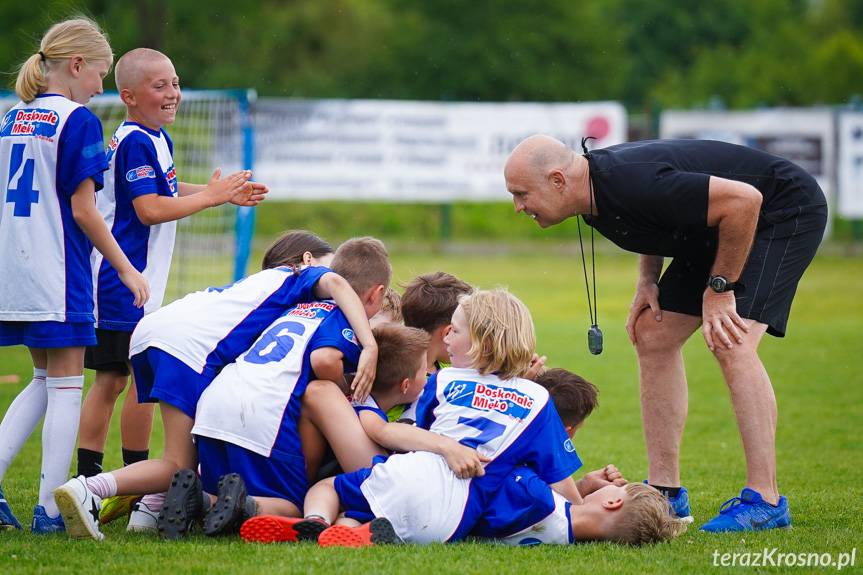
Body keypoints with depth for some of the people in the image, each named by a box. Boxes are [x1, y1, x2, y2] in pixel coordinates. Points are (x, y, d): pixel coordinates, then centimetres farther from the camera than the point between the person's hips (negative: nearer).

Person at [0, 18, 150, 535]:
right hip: (58, 276, -7)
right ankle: (50, 508, -1)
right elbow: (83, 210, -12)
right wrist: (126, 269, -7)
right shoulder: (78, 120, -10)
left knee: (45, 382, 18)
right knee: (66, 386, 0)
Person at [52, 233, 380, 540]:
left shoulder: (261, 279, 40)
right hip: (190, 344, -8)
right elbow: (335, 283, -3)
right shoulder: (305, 274, 21)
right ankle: (87, 491, -24)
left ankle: (152, 506, 8)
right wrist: (370, 345, -12)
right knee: (181, 467, -5)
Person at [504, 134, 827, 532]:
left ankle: (765, 501, -21)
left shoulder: (633, 185, -34)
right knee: (652, 334, 5)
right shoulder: (594, 188, -6)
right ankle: (665, 493, 10)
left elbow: (743, 199, -32)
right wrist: (648, 279, 1)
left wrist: (720, 288, -24)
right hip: (721, 227, 10)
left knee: (730, 344, -24)